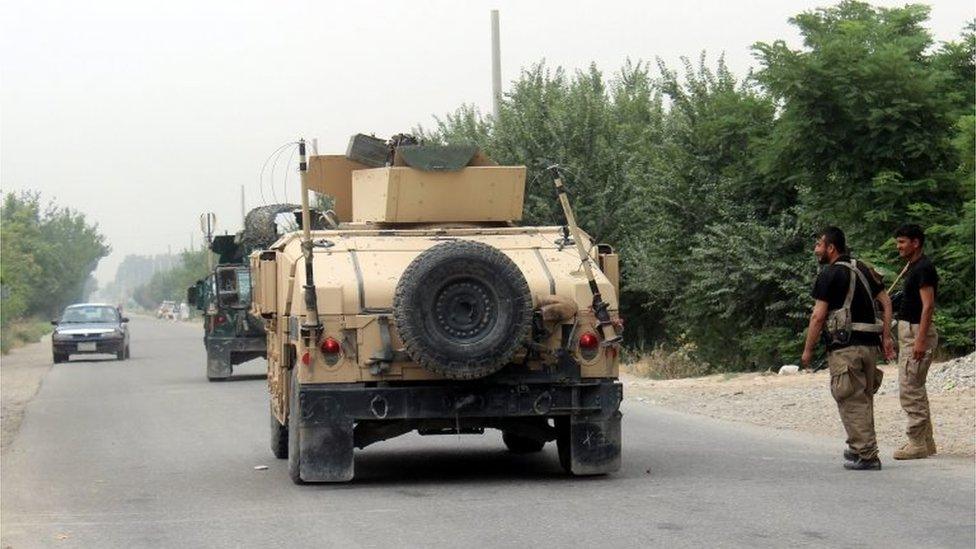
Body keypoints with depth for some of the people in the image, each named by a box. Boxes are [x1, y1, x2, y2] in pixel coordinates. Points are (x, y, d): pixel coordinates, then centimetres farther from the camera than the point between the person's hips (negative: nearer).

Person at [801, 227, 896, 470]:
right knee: (864, 399, 16)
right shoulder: (863, 269, 15)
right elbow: (886, 302, 13)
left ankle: (865, 455, -4)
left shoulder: (829, 274, -8)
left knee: (851, 401, -3)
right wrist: (886, 337, 13)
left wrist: (808, 349, -5)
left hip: (844, 346, -8)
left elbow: (818, 316, -12)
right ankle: (859, 448, 25)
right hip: (869, 343, 8)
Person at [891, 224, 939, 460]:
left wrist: (920, 339, -27)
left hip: (917, 332, -11)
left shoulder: (923, 268, -15)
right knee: (916, 389, 14)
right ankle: (925, 441, 18)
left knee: (909, 390, -10)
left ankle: (918, 443, -7)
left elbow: (928, 306, -22)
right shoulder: (914, 267, 17)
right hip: (909, 332, 11)